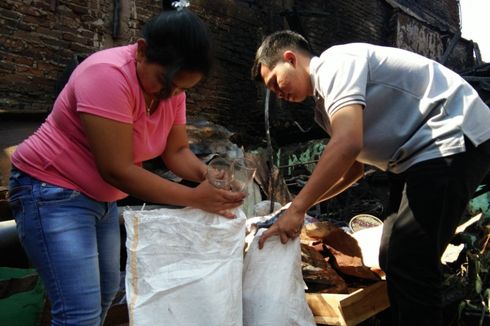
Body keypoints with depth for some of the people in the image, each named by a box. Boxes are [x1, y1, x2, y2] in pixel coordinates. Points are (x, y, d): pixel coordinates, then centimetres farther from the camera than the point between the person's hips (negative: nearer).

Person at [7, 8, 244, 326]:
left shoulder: (171, 85, -3)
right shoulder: (109, 75, -28)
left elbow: (177, 151, -1)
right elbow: (117, 169, -30)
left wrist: (207, 174, -22)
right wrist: (195, 198, -28)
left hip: (102, 196, 8)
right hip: (53, 192, -8)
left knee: (107, 291, 17)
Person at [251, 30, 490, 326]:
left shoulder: (335, 62, -13)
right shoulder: (324, 103, 16)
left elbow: (347, 144, -27)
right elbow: (354, 168, 21)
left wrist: (297, 208, -22)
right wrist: (301, 204, 13)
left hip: (453, 139, -10)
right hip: (423, 153, 10)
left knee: (409, 265, -12)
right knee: (394, 258, 13)